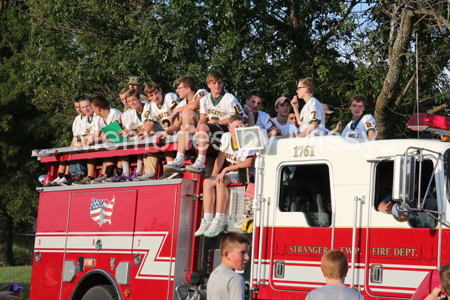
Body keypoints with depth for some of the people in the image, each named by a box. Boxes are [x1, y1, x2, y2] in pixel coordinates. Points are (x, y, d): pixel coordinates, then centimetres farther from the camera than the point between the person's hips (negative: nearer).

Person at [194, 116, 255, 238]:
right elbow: (220, 158, 4)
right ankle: (207, 221, -22)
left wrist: (227, 169, -21)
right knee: (207, 182, -15)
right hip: (226, 173, 7)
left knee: (221, 182, -32)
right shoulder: (226, 137, 5)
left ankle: (219, 222, -37)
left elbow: (249, 163, -21)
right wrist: (213, 176, -6)